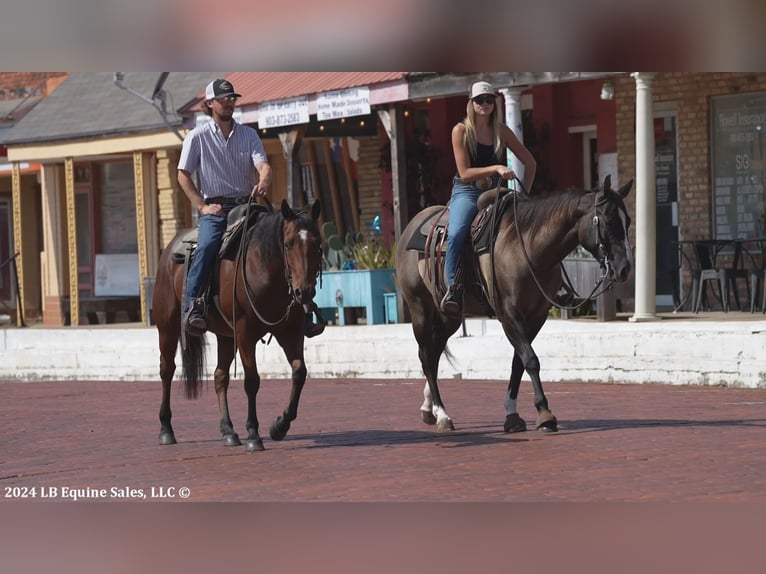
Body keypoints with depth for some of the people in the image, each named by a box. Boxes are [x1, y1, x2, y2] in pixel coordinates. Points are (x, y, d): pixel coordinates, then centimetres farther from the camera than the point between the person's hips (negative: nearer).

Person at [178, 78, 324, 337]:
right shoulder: (197, 137, 2)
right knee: (207, 245, -33)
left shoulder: (249, 134, 9)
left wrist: (263, 183, -29)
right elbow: (183, 175, 4)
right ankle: (192, 309, -35)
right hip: (215, 209, -3)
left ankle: (301, 312, -2)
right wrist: (202, 206, -7)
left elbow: (263, 165, -5)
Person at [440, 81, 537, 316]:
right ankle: (452, 288, -28)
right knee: (457, 233, -33)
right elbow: (465, 173, -10)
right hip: (466, 192, -4)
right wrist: (495, 169, -21)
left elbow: (530, 163, 15)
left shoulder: (502, 131, 8)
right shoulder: (461, 130, -2)